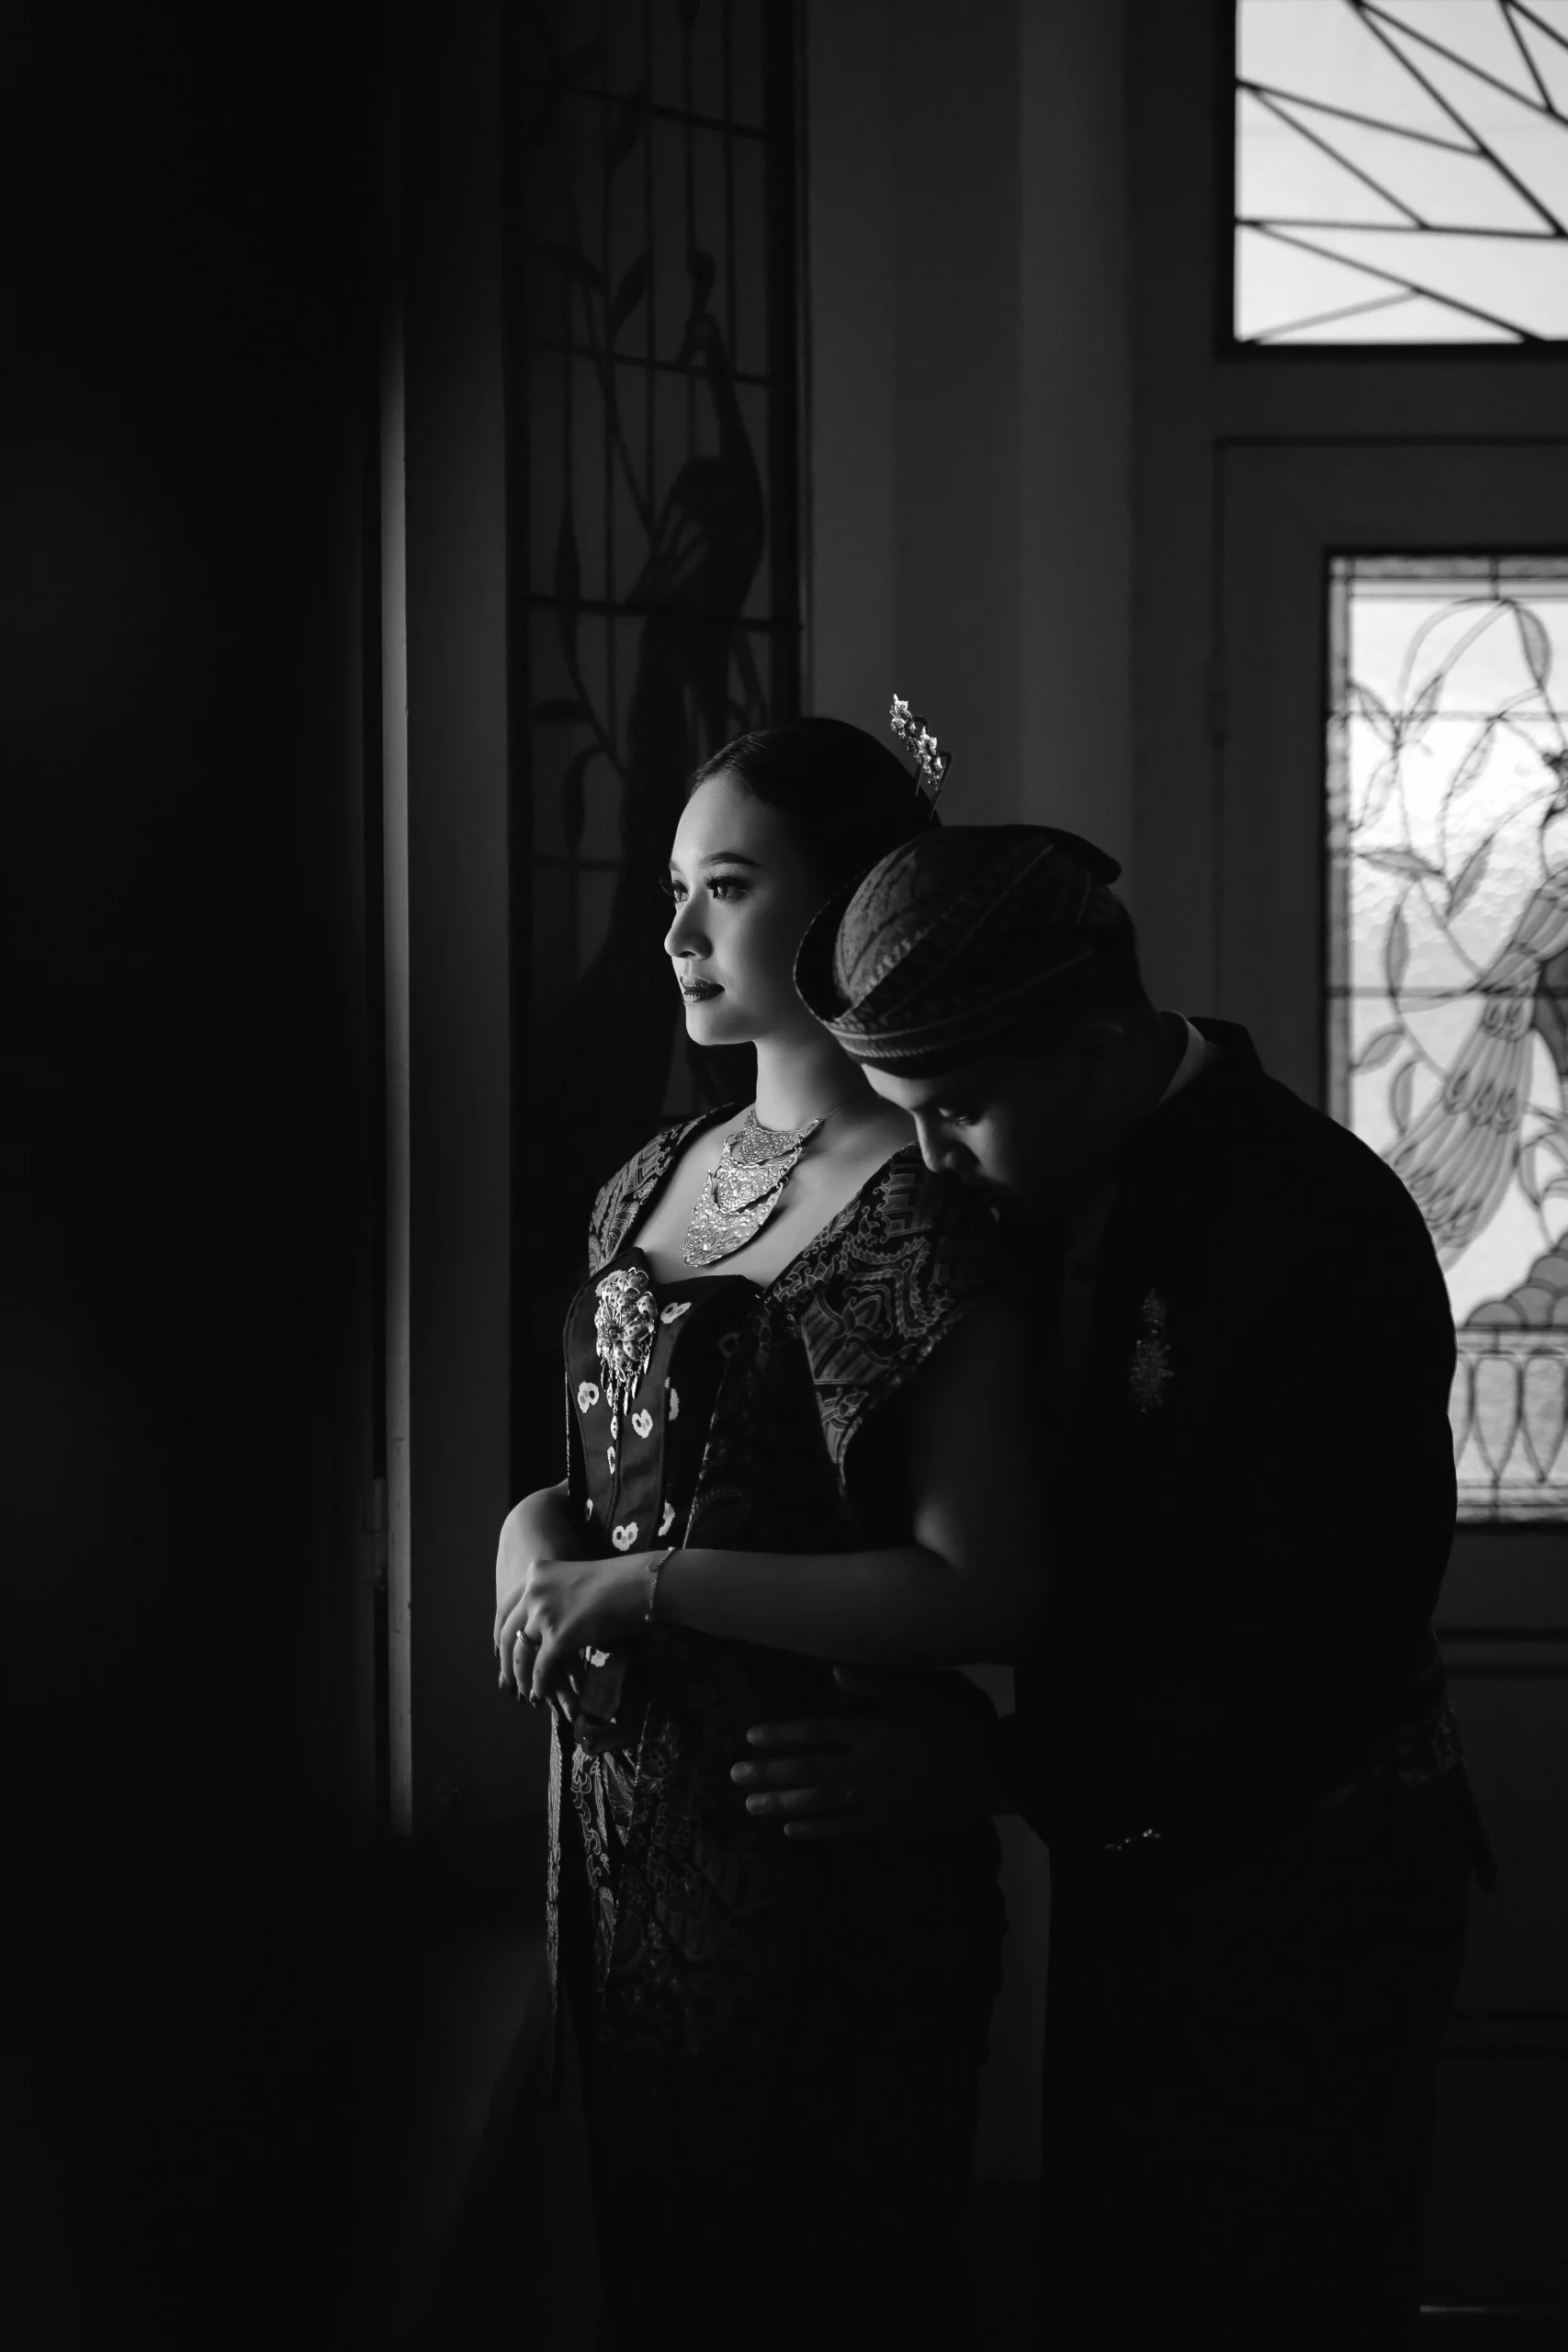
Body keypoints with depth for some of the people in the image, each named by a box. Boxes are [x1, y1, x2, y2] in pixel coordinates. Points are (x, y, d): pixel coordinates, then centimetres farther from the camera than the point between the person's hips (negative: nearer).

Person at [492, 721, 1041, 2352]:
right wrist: (542, 1525, -3)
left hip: (823, 1850, -7)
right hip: (624, 1831, 8)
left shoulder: (923, 1218, -16)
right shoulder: (655, 1179, 8)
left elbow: (979, 1592, -20)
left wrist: (653, 1584, -20)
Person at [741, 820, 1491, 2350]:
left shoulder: (1321, 1229, -23)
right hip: (1122, 1852, 7)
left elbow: (1327, 1665, -24)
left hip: (1297, 1874, -7)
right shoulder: (1043, 1194, 1)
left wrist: (997, 1773, -23)